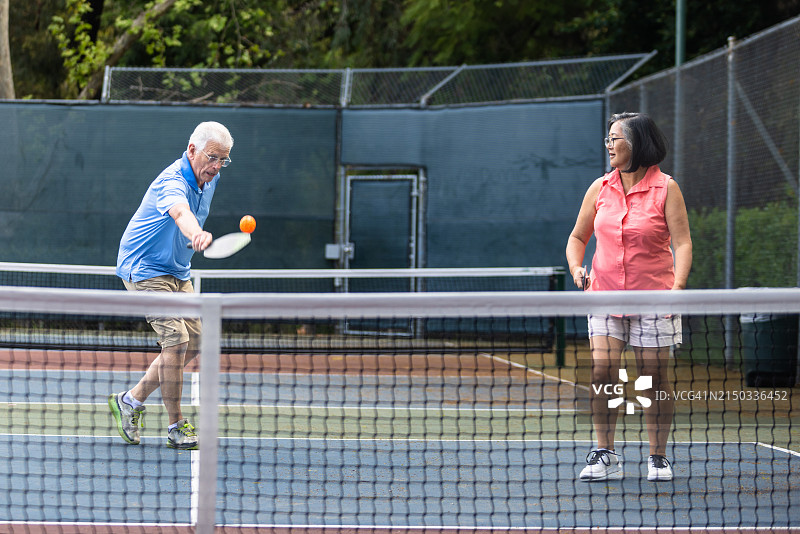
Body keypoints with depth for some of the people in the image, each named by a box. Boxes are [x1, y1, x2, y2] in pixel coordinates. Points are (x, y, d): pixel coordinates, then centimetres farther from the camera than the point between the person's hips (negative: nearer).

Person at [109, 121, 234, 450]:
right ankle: (176, 428, -10)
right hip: (145, 270, -9)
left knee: (193, 344, 7)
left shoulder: (209, 179, 1)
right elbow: (180, 212, -52)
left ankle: (131, 401, 19)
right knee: (176, 340, -19)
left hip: (177, 273, 9)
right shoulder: (172, 183, -28)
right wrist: (197, 234, -70)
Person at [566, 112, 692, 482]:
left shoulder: (665, 188, -4)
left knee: (654, 379, 0)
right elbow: (578, 236, 17)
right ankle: (605, 456, -3)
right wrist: (576, 267, -3)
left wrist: (677, 286, -23)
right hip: (605, 295, 3)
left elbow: (682, 243, -8)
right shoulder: (600, 188, 7)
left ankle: (658, 457, 14)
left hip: (653, 297, -3)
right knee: (602, 370, -12)